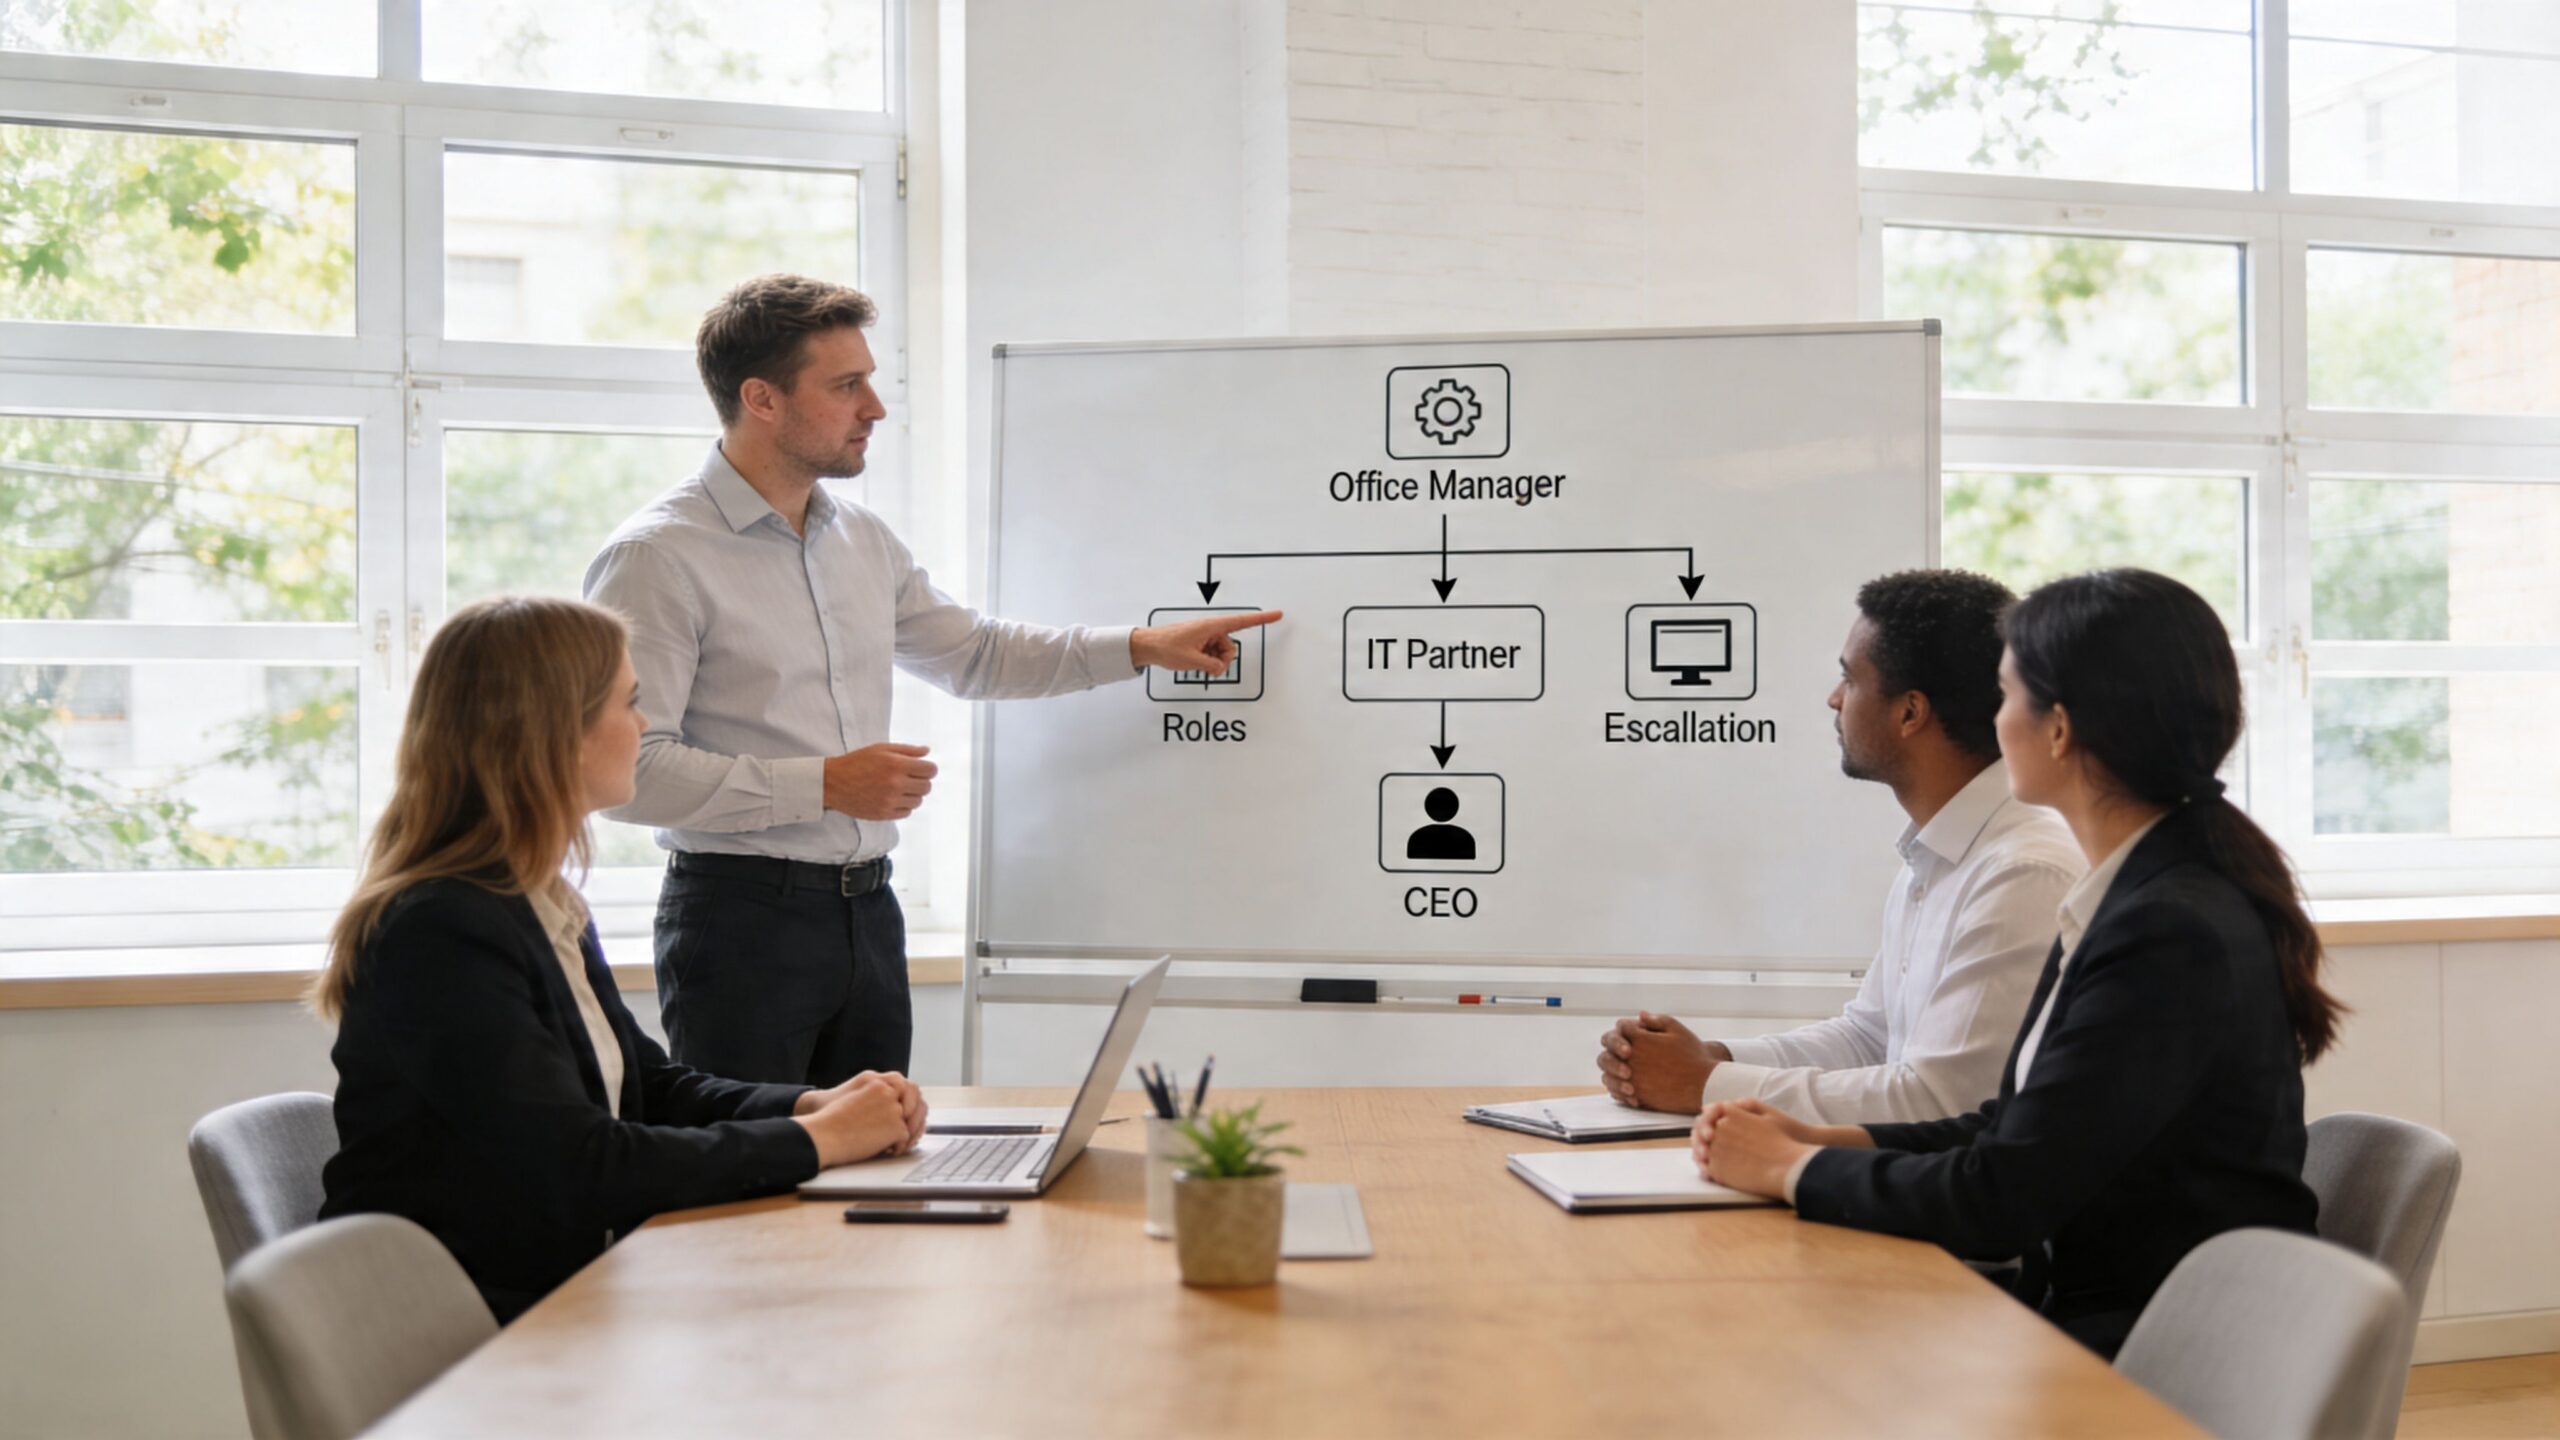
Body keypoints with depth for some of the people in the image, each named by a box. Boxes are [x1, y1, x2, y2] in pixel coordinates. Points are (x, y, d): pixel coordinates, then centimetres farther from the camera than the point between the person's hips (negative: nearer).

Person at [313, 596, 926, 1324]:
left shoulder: (546, 906, 11)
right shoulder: (442, 932, -20)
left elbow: (646, 1084, 17)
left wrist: (810, 1104, -1)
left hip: (568, 1286, 8)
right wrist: (814, 1141, -17)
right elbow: (575, 1169, -24)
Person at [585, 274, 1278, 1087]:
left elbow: (971, 653, 25)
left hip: (867, 912, 7)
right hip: (742, 918, -7)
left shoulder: (861, 540, 12)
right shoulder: (656, 556, -12)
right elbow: (630, 768, -19)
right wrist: (823, 784, -19)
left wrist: (1141, 647, 17)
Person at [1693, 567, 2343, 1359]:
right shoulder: (2137, 893, 8)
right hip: (2092, 1317, 8)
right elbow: (2021, 1129, 13)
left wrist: (1793, 1167, -8)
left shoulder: (2173, 933, -22)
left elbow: (2002, 1199, -21)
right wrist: (1821, 1140, 2)